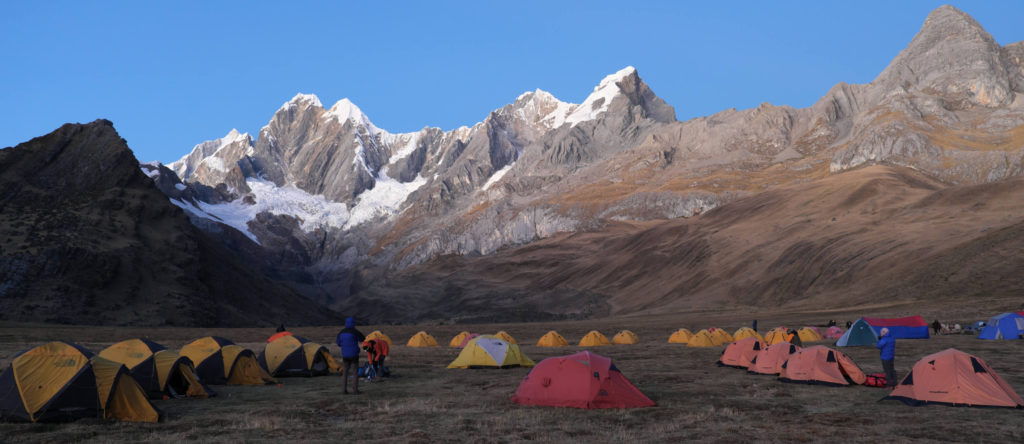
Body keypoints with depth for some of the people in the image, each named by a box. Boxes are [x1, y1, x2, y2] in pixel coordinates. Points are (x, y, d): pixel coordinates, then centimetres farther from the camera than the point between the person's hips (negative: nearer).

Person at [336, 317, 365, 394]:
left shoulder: (341, 332, 3)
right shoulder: (355, 332, -11)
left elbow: (339, 344, 12)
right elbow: (363, 339, 5)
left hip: (345, 355, 4)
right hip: (354, 355, -4)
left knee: (345, 373, 10)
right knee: (355, 372, 2)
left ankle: (344, 390, 7)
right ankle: (355, 390, 0)